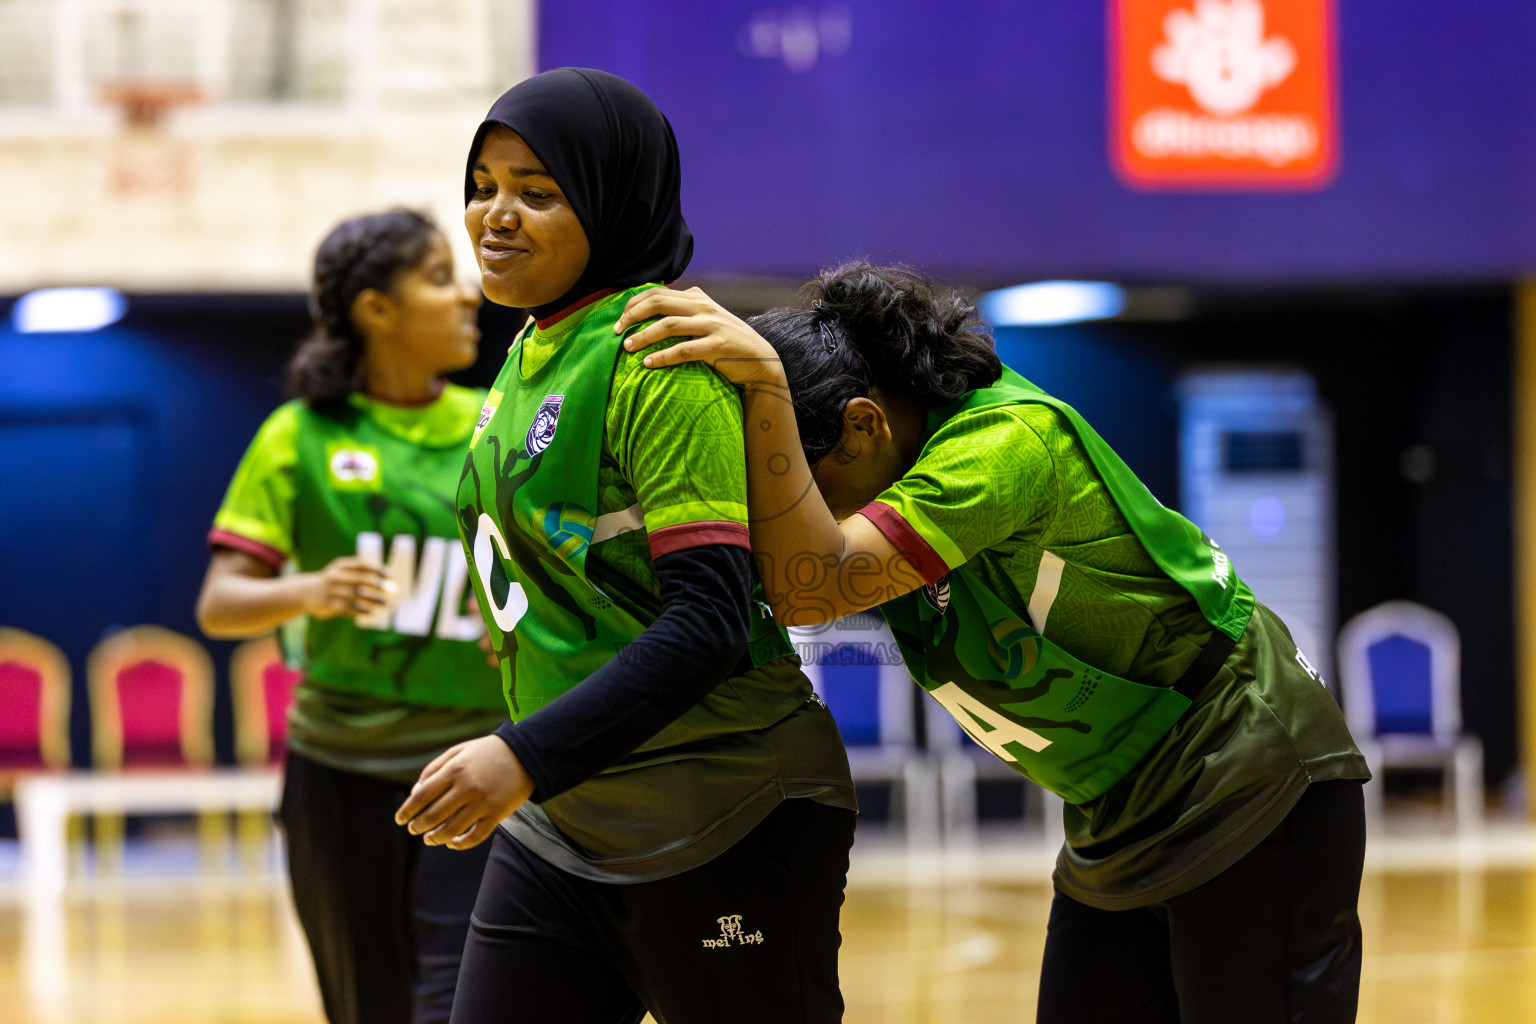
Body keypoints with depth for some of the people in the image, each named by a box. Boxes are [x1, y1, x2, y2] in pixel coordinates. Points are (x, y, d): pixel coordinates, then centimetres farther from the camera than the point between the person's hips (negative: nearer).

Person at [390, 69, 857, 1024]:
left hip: (723, 828, -8)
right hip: (557, 827, 8)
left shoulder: (657, 356, -16)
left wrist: (527, 757, -29)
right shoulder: (536, 352, 11)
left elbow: (710, 622, -23)